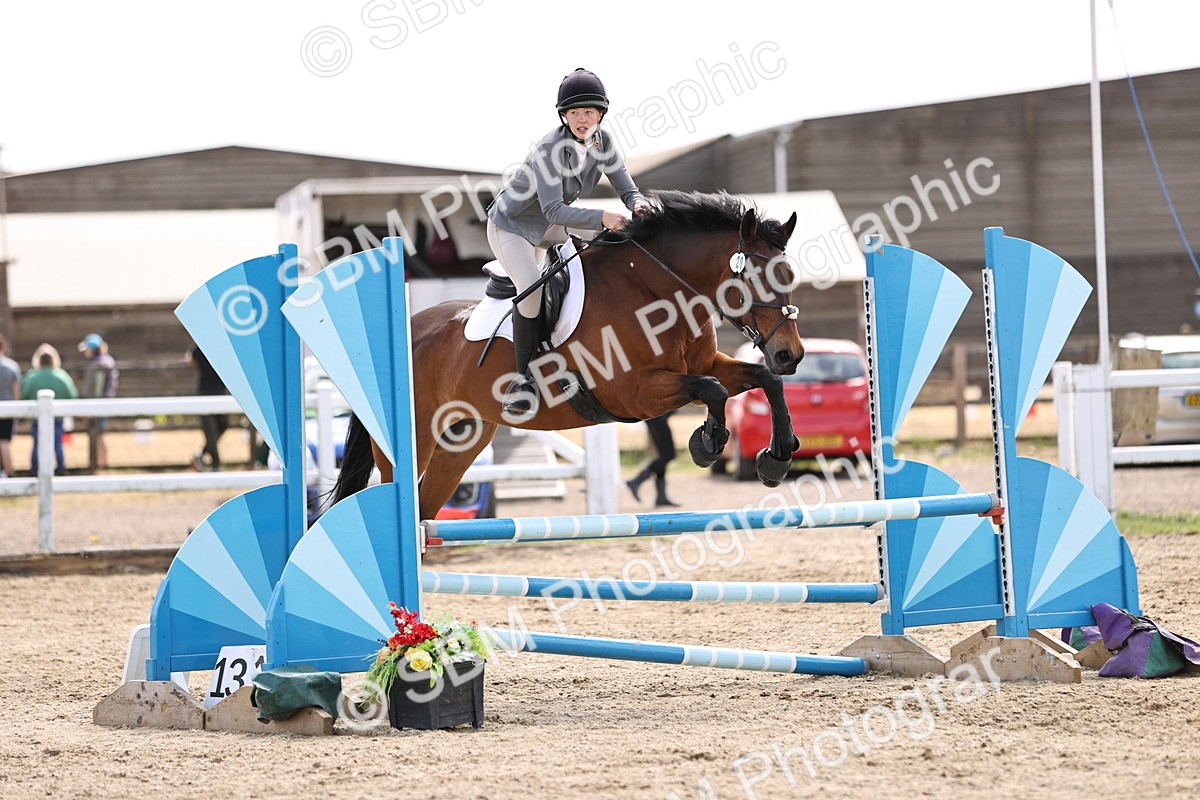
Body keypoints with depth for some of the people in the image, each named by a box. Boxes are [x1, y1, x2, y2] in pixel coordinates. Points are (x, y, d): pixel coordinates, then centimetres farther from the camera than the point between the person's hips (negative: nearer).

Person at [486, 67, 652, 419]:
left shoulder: (603, 142, -11)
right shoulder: (550, 149, -32)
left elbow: (628, 190, -7)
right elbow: (553, 210, -36)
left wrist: (639, 206, -32)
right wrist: (602, 218, -46)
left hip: (550, 226, 8)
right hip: (511, 224, -8)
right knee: (531, 290, -27)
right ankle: (524, 379, -18)